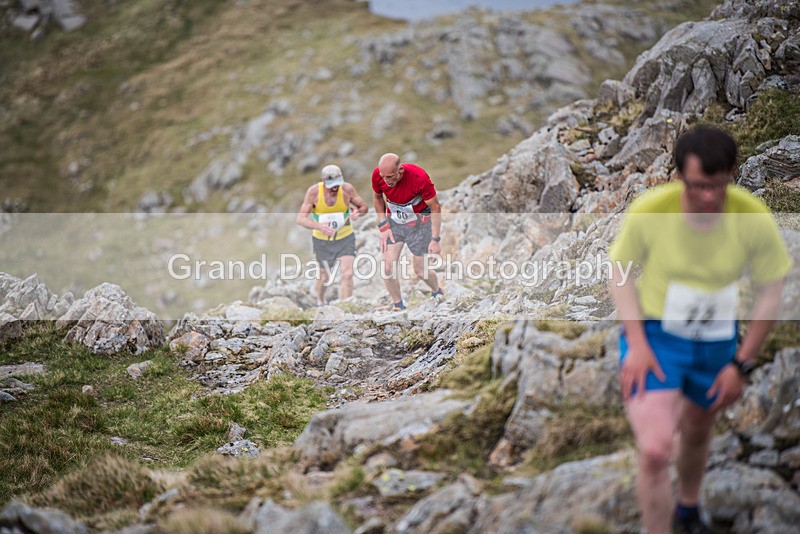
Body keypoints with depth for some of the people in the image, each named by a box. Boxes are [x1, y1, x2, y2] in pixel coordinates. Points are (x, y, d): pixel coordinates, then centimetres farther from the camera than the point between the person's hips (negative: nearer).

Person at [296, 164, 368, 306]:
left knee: (347, 274, -17)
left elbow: (364, 206, -2)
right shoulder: (314, 191, -20)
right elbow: (301, 218, -20)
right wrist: (319, 226, -40)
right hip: (322, 240, 0)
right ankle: (320, 302, 47)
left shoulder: (347, 189, -18)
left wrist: (357, 212, -28)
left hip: (345, 238, 0)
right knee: (324, 276, 16)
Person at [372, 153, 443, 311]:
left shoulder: (419, 177, -31)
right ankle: (398, 306, 13)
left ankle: (438, 292, 35)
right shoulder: (378, 175, -19)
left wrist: (435, 239, -18)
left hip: (419, 224, -3)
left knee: (420, 270, 2)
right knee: (387, 267, -9)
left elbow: (435, 207, -18)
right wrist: (383, 226, -3)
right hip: (393, 222, 3)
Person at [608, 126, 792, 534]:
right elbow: (619, 271, -9)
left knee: (698, 430, 26)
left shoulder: (755, 219, -21)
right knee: (655, 451, -18)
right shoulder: (648, 211, -25)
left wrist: (742, 363, -6)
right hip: (654, 335, -3)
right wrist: (636, 343, -18)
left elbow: (771, 291, -7)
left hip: (716, 342, 3)